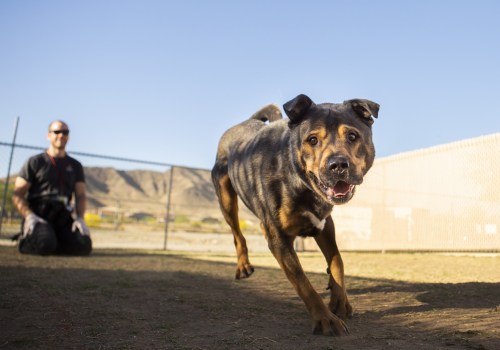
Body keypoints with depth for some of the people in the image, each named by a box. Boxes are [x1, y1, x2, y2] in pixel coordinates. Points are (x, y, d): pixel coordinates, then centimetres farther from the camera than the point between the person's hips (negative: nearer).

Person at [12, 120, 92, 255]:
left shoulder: (75, 166, 16)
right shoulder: (35, 162, 7)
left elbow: (81, 196, 10)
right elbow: (17, 195, 1)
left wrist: (80, 218, -9)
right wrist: (30, 216, -17)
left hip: (62, 217, 3)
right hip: (38, 215, -3)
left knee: (84, 246, -22)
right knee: (45, 244, -33)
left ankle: (50, 241, 6)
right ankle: (26, 240, 3)